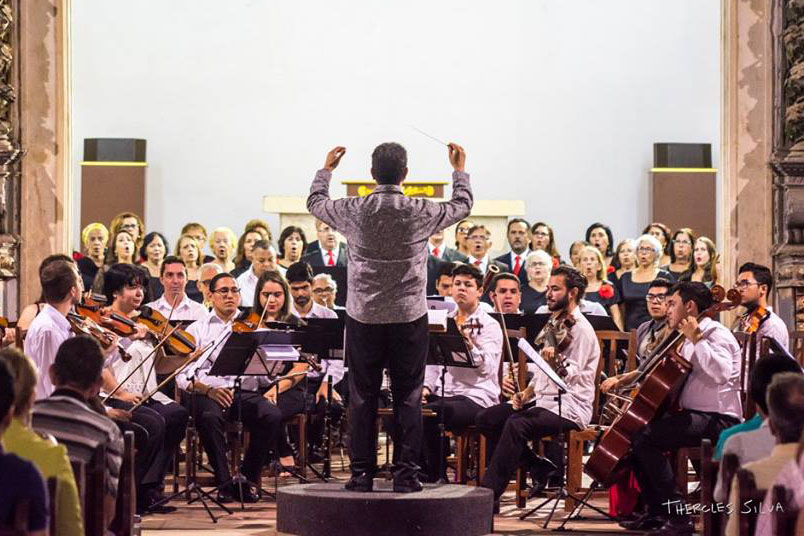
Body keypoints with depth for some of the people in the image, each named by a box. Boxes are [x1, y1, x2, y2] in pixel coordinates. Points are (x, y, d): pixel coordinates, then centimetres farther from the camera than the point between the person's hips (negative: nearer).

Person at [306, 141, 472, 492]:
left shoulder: (354, 212, -7)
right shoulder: (421, 213, -8)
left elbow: (315, 202, 15)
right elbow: (462, 206, 12)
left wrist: (326, 169, 32)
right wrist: (460, 171, 29)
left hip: (363, 318, 1)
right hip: (409, 317, -1)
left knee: (362, 397, 7)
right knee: (408, 397, 5)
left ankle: (362, 473, 8)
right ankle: (406, 473, 5)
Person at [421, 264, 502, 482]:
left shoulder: (490, 326, -2)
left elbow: (486, 368, -18)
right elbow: (433, 362, 20)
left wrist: (470, 344, -35)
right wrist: (427, 386, 1)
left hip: (475, 396, -6)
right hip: (443, 393, 6)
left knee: (428, 414, -31)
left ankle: (436, 476, -14)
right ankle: (420, 470, -6)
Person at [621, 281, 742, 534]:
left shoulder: (716, 334, -11)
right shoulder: (688, 339, 20)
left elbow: (721, 373, -31)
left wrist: (696, 340, -27)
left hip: (716, 421, -11)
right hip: (693, 415, 11)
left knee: (645, 437, -25)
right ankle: (656, 513, 14)